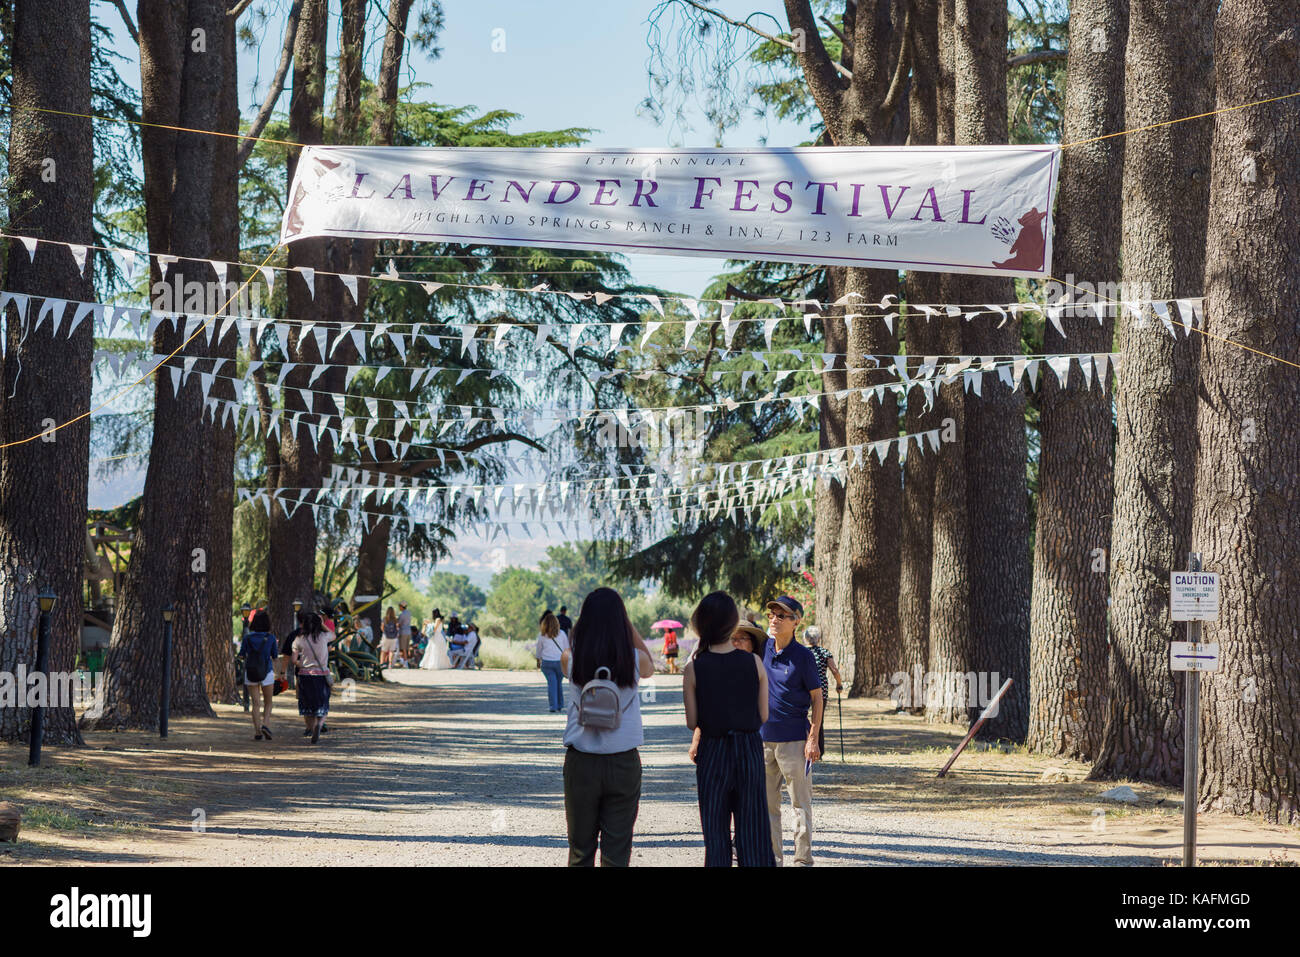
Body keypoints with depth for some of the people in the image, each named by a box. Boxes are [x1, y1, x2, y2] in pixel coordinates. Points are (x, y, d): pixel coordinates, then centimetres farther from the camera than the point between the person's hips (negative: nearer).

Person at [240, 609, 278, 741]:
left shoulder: (247, 638, -5)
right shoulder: (271, 638, -6)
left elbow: (242, 655, 0)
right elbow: (274, 657, 2)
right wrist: (276, 646, 22)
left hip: (250, 673, 1)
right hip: (267, 672, -1)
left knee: (255, 703, 6)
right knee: (268, 702, 13)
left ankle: (257, 731, 1)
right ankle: (265, 724, -9)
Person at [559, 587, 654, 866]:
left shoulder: (571, 659, -7)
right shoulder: (635, 660, -7)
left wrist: (593, 616, 16)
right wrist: (627, 624, 15)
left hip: (581, 763, 0)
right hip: (623, 762, 0)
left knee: (580, 850, 11)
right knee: (616, 853, 3)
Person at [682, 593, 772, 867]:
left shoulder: (694, 669, -9)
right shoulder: (754, 662, -7)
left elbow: (692, 722, -6)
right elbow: (763, 716, -1)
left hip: (712, 752, -1)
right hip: (749, 749, 1)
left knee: (715, 834, 8)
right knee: (753, 832, 7)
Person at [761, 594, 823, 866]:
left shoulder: (803, 656, -8)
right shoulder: (762, 650, 7)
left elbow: (817, 697, -5)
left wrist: (813, 738, -11)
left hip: (794, 739, -6)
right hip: (763, 738, 6)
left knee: (801, 802, -2)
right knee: (767, 804, 9)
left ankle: (803, 859, 2)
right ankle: (772, 858, 17)